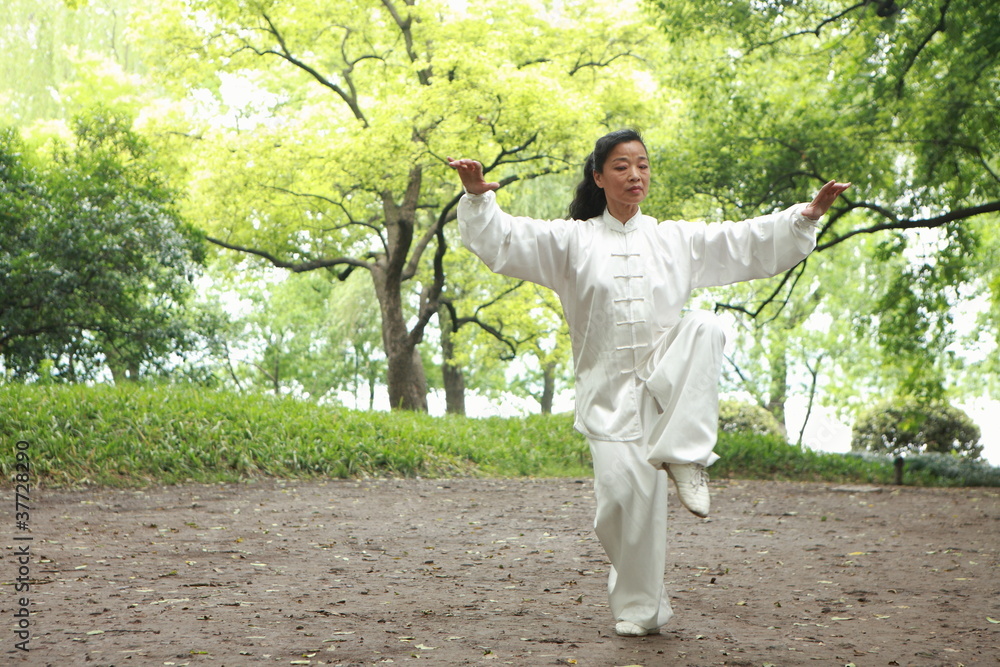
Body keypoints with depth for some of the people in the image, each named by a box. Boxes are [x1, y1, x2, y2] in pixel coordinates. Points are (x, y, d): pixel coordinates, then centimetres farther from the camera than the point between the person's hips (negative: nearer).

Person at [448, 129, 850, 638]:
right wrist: (476, 196, -20)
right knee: (624, 491, -13)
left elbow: (752, 243, 11)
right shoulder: (571, 241, 7)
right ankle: (640, 609, 10)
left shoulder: (677, 239, 13)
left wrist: (807, 215, -1)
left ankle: (684, 458, -27)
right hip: (610, 391, -1)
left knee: (704, 326, -29)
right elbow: (503, 241, -2)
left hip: (666, 382, 1)